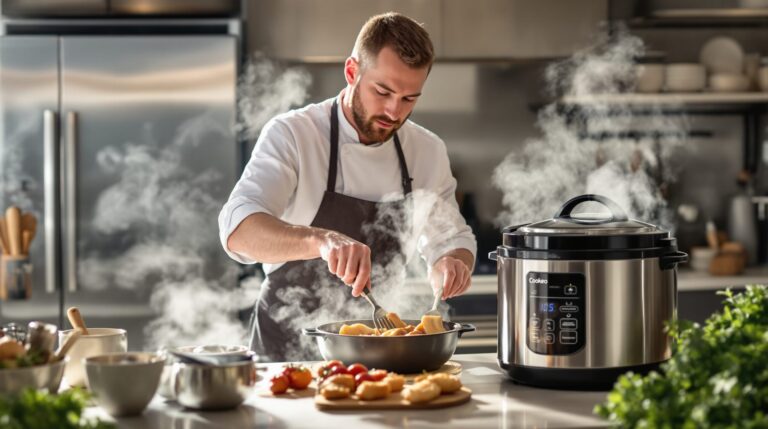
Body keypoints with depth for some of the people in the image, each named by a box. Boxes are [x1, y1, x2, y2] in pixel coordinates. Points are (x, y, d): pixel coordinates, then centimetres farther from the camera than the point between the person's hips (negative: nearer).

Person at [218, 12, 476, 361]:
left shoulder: (428, 151, 4)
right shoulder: (292, 135, -11)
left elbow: (452, 239, 15)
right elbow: (238, 228, -25)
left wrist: (453, 265, -9)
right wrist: (321, 240, -43)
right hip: (287, 345, -4)